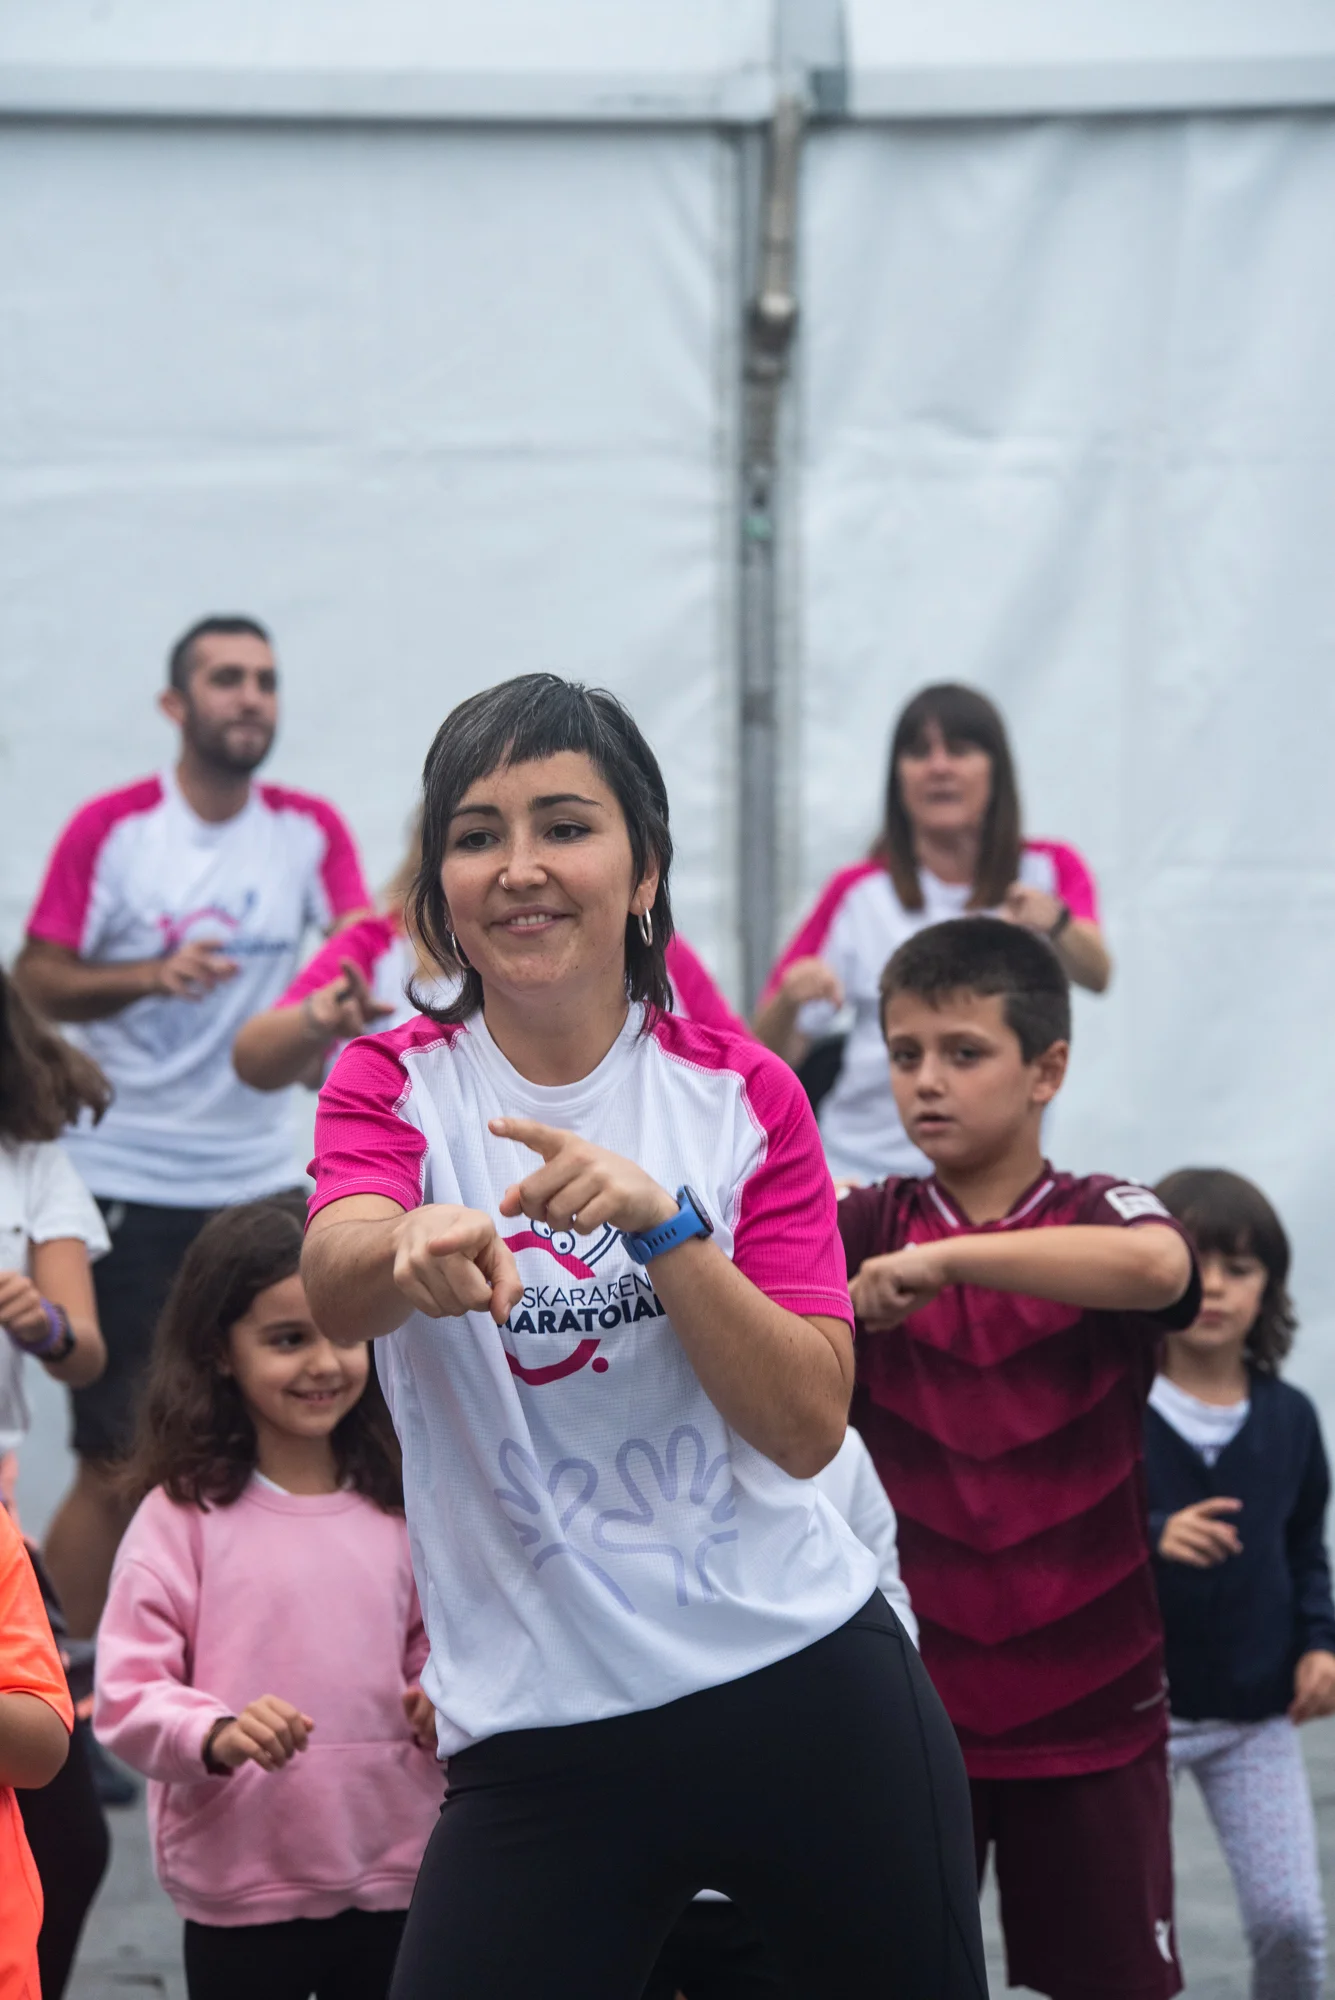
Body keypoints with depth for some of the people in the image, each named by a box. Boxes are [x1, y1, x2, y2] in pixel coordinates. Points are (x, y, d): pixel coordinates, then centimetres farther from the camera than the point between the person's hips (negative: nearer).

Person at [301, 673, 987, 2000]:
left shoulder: (744, 1094, 3)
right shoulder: (395, 1085, 1)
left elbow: (809, 1427, -6)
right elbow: (332, 1285, -22)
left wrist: (662, 1219, -20)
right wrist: (418, 1248, -46)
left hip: (811, 1688, 1)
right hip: (541, 1733, -1)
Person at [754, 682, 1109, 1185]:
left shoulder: (1049, 871, 8)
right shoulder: (859, 894, 7)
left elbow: (1096, 974, -13)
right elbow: (772, 1055, 4)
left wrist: (1054, 923, -35)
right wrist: (790, 999, -19)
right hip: (863, 1172, -1)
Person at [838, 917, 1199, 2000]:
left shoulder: (1099, 1215, -5)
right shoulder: (867, 1228, 2)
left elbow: (1159, 1267, -28)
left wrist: (944, 1258, -33)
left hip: (1090, 1704, -1)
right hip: (910, 1699, 2)